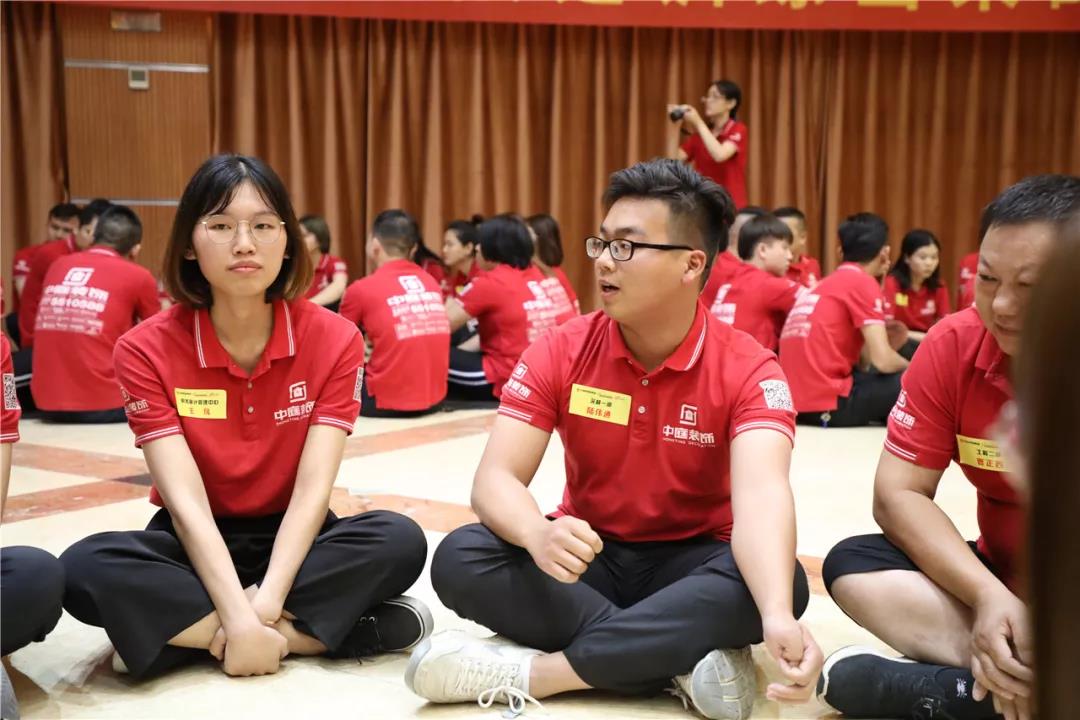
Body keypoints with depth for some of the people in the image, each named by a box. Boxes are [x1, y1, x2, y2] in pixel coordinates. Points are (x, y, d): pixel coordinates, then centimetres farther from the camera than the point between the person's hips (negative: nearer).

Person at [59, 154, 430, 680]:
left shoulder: (334, 339, -11)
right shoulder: (147, 349, -13)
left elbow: (312, 490, -18)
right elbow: (185, 500, -21)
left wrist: (265, 603, -32)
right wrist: (239, 617, -33)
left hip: (292, 541, 1)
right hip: (196, 547, 0)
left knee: (399, 541, -30)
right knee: (86, 568, -31)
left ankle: (175, 631, -23)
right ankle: (316, 632, -27)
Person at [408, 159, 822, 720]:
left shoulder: (748, 370, -15)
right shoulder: (562, 351, -9)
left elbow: (761, 493, -33)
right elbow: (496, 478, -17)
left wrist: (777, 617, -54)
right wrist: (538, 535, -43)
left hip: (690, 565, -1)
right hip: (589, 556, 2)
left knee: (779, 580, -34)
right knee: (462, 559, -25)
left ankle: (526, 670, -32)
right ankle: (682, 659, -28)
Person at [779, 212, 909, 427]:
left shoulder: (826, 284, 20)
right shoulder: (863, 283, -6)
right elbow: (883, 360, -12)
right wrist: (911, 368, 8)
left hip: (797, 400, 10)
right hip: (826, 404, -9)